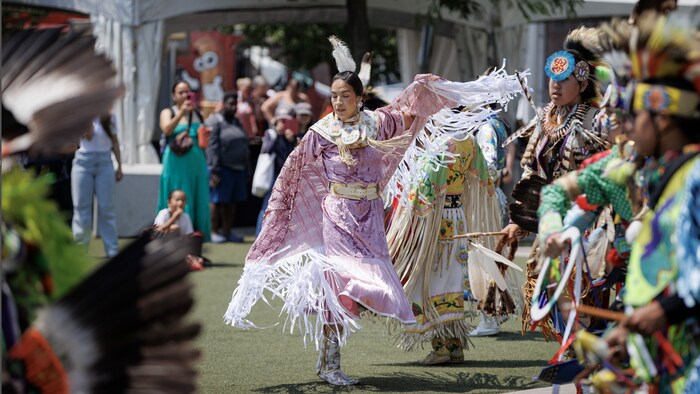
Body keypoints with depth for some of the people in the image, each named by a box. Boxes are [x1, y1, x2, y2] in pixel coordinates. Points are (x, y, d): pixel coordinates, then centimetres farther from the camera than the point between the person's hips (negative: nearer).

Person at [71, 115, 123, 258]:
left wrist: (119, 166, 9)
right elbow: (88, 136, -11)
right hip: (83, 161, -2)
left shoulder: (107, 117, 9)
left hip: (104, 161, 2)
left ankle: (112, 250, 2)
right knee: (82, 207, 1)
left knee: (106, 208, 1)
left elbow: (115, 142, 12)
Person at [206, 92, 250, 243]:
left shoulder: (236, 122, 18)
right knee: (217, 200, -5)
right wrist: (214, 171, -18)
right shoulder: (215, 122, -6)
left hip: (238, 169, 7)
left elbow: (244, 147, 21)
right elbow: (212, 147, -13)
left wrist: (247, 170, 16)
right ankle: (213, 232, 0)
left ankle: (227, 231, 13)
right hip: (222, 168, -7)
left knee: (232, 202, 8)